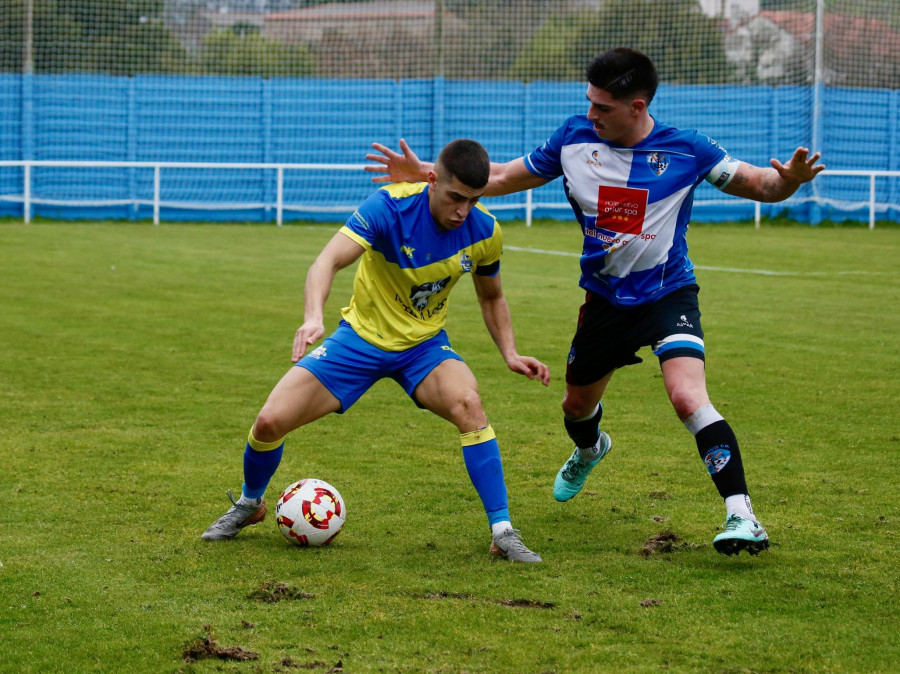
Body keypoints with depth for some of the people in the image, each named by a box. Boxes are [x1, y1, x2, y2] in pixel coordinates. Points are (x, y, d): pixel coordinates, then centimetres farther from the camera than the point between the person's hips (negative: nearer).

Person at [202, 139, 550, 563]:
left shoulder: (483, 231, -12)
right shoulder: (390, 207, -26)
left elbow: (491, 297, 9)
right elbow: (328, 261, -37)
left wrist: (509, 353, -5)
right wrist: (313, 317, -55)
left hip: (424, 345, 1)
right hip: (361, 337, -1)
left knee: (468, 404, -32)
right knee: (270, 422, -9)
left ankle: (503, 533, -22)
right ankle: (249, 504, 25)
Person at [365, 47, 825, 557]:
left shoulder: (686, 150, -15)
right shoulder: (575, 138, -7)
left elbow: (757, 184, -6)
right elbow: (505, 177, 6)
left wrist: (789, 179, -30)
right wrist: (425, 173, 0)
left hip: (668, 292, -5)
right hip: (605, 298, 5)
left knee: (688, 397, -28)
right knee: (578, 405, 21)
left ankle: (742, 517, -25)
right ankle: (589, 450, 60)